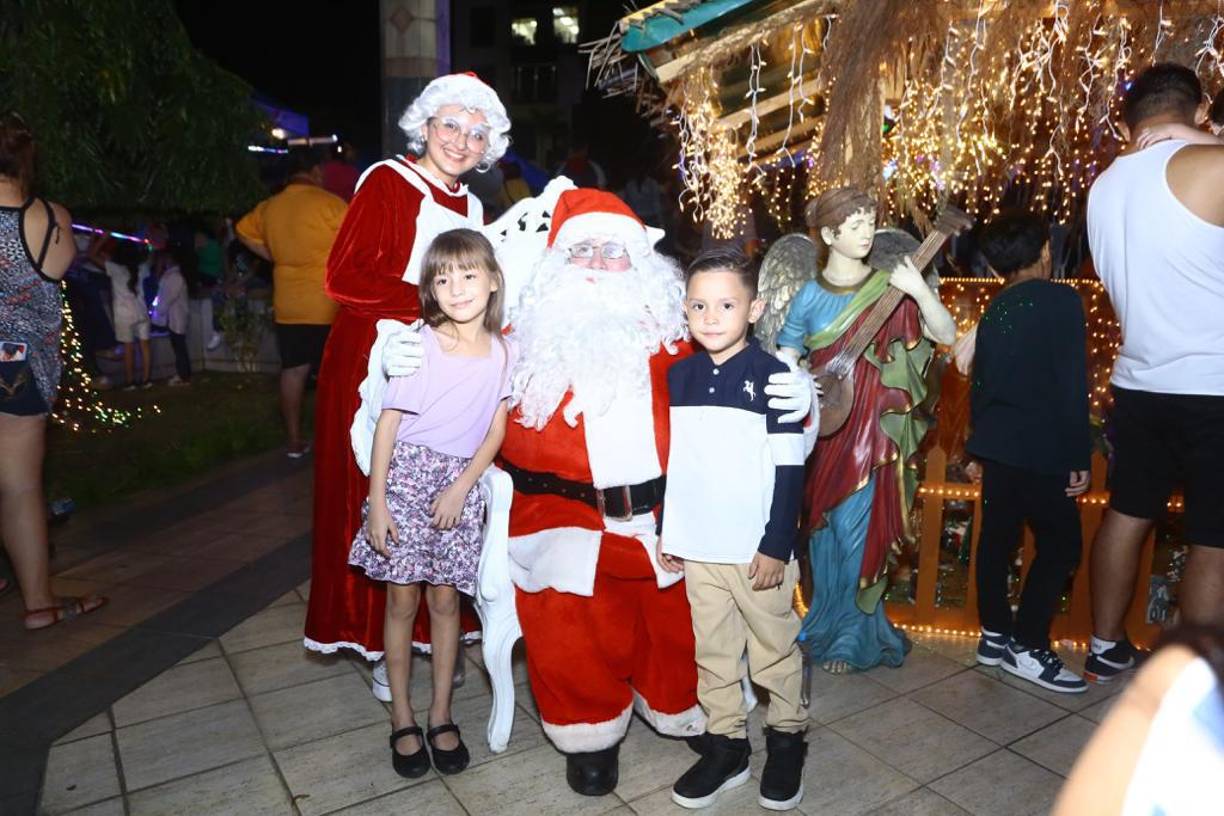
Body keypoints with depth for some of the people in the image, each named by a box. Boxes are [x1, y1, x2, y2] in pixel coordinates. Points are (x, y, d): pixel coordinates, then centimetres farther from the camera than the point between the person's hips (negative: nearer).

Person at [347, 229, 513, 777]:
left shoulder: (502, 353, -2)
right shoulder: (418, 345, -8)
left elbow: (496, 431, 3)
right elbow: (387, 424, -6)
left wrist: (460, 488, -6)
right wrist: (376, 501, -9)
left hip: (462, 483, 2)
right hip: (407, 474, -1)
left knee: (445, 600, 9)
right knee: (402, 599, 6)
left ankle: (441, 716, 25)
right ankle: (402, 719, 23)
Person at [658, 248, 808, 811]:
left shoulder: (772, 376, -9)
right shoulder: (678, 377, 4)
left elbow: (789, 467, -9)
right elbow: (666, 460, 9)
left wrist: (777, 545, -12)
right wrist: (665, 530, 9)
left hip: (758, 548, -4)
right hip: (697, 547, 4)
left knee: (774, 649, 13)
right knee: (712, 652, 14)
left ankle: (787, 739, 34)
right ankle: (725, 745, 31)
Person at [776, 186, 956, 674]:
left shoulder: (889, 286, -1)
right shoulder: (809, 296, 2)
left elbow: (946, 334, -7)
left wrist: (919, 289, -20)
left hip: (871, 428, -2)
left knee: (855, 531, 0)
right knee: (824, 529, 11)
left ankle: (854, 637, 19)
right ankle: (826, 627, 30)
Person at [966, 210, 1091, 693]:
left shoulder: (995, 310, 10)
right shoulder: (1060, 301, -10)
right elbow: (1071, 386, -14)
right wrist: (1080, 457, -10)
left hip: (997, 445, 7)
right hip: (1041, 450, -7)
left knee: (997, 539, 12)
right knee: (1060, 545, 3)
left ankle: (995, 635, 22)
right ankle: (1028, 647, 4)